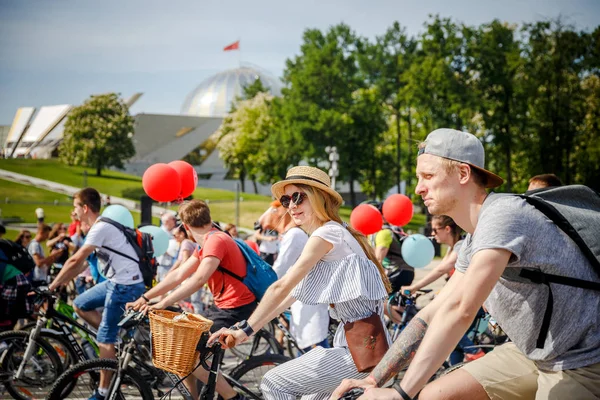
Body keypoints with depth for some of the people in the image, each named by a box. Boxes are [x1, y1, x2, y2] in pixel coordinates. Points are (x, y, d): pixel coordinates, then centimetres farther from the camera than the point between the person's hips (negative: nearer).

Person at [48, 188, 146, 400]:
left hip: (125, 285, -10)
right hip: (116, 281, 10)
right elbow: (84, 263, 19)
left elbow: (76, 260, -20)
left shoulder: (101, 228, -17)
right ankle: (117, 337, 17)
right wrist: (62, 283, 15)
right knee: (80, 305, 16)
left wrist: (52, 285, -12)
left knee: (105, 341, -5)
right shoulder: (101, 227, 15)